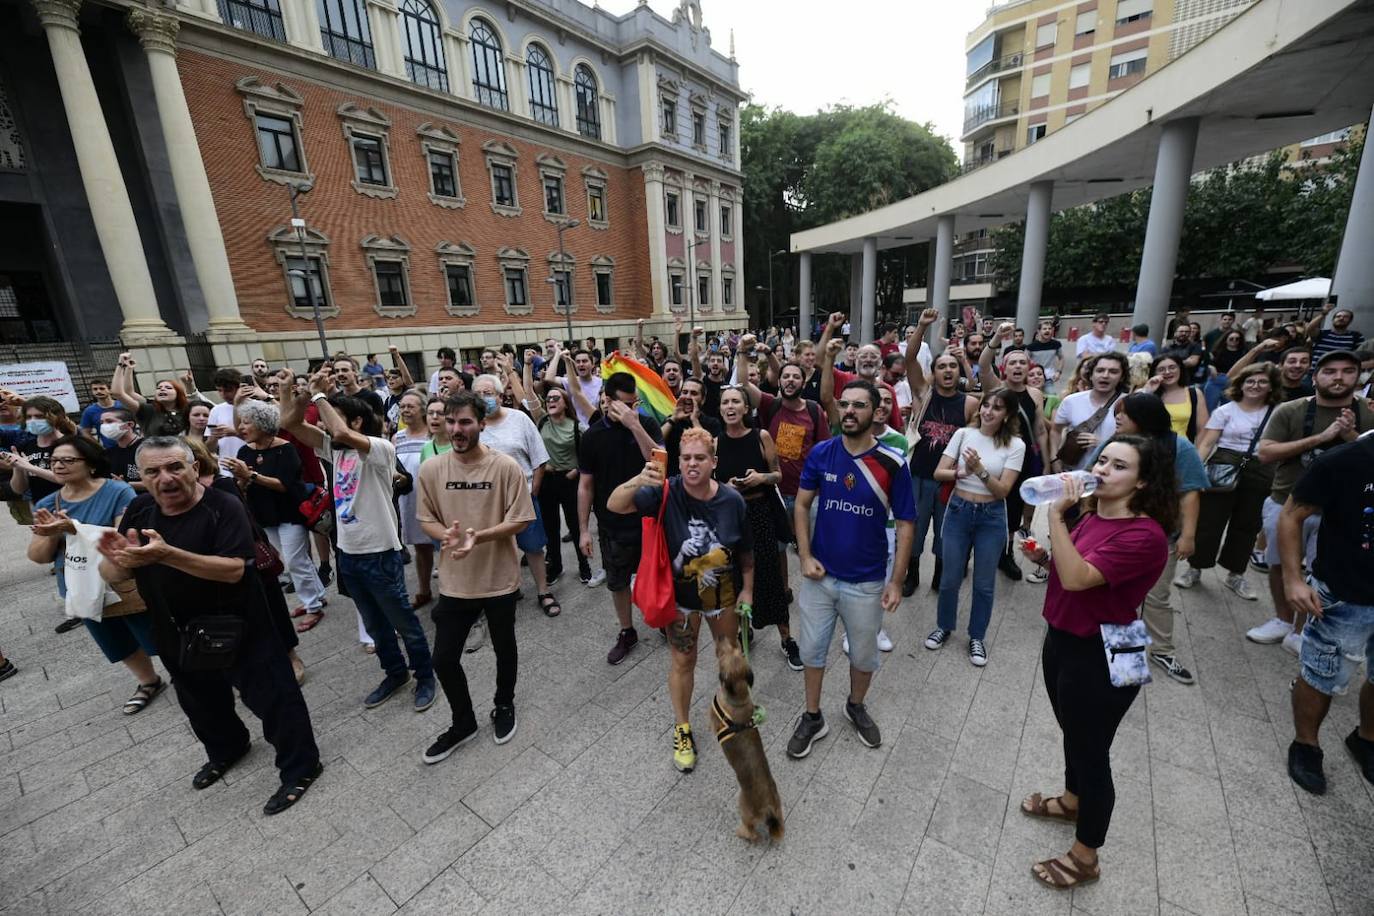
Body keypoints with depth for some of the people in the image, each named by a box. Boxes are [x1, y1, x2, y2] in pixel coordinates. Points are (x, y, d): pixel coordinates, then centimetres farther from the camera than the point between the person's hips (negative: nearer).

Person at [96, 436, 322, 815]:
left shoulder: (224, 507, -22)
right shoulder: (139, 511, -3)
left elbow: (234, 569, -30)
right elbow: (112, 576, -3)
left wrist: (167, 555, -40)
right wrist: (116, 558, -26)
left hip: (237, 629, -6)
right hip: (177, 634, 7)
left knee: (271, 697, 4)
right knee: (200, 704, 28)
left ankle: (300, 767, 23)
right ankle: (226, 750, 55)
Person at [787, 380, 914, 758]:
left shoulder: (893, 464, -14)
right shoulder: (820, 453, -9)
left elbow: (905, 524, -6)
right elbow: (801, 505, -1)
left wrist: (897, 581, -7)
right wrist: (805, 556, -9)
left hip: (867, 581, -1)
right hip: (820, 574, 1)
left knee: (864, 654, 19)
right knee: (812, 649, 14)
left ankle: (856, 706, 47)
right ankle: (812, 717, 36)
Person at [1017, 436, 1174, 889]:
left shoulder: (1144, 535, -24)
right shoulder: (1092, 515, 3)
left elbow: (1077, 578, -34)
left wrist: (1056, 516, -35)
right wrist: (1043, 556, -1)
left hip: (1101, 656, -8)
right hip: (1062, 639, 8)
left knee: (1091, 750, 9)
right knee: (1072, 732, 28)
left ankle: (1084, 857, 30)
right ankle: (1072, 800, 53)